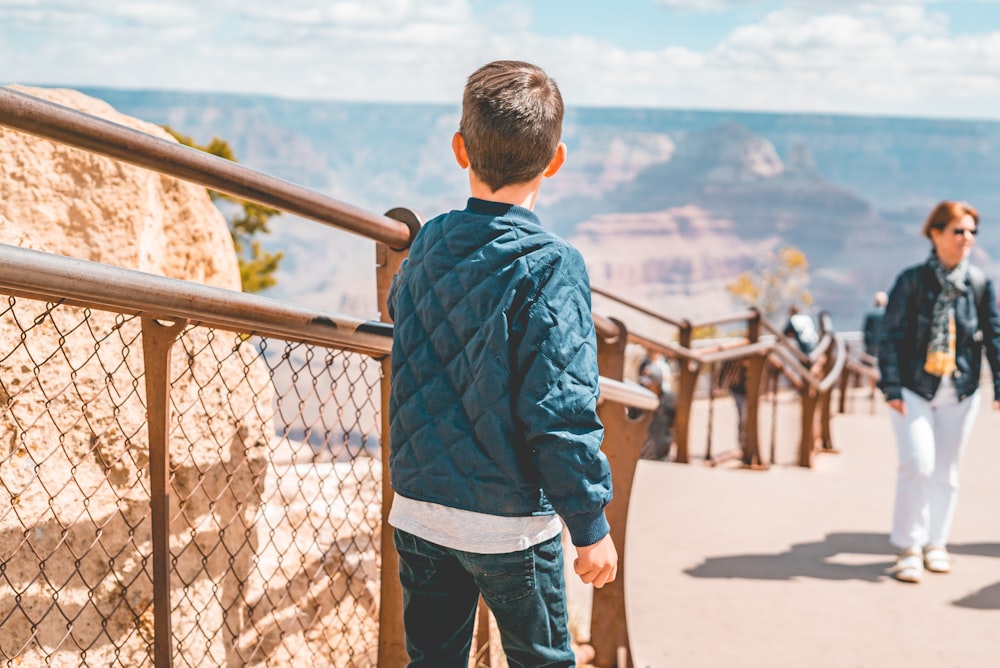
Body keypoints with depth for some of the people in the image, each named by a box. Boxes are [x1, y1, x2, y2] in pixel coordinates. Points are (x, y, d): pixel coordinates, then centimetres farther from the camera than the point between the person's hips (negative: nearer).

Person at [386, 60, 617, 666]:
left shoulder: (426, 245, 1)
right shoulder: (549, 266, -18)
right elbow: (561, 410, -20)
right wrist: (592, 525, -11)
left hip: (417, 510, 5)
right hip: (509, 524, -5)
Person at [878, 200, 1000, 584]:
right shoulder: (912, 280, -7)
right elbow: (890, 336, -6)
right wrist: (891, 388, -11)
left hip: (960, 394, 3)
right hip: (914, 390, -3)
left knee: (946, 471, 10)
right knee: (918, 465, -11)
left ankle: (936, 543, 26)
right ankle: (908, 548, 2)